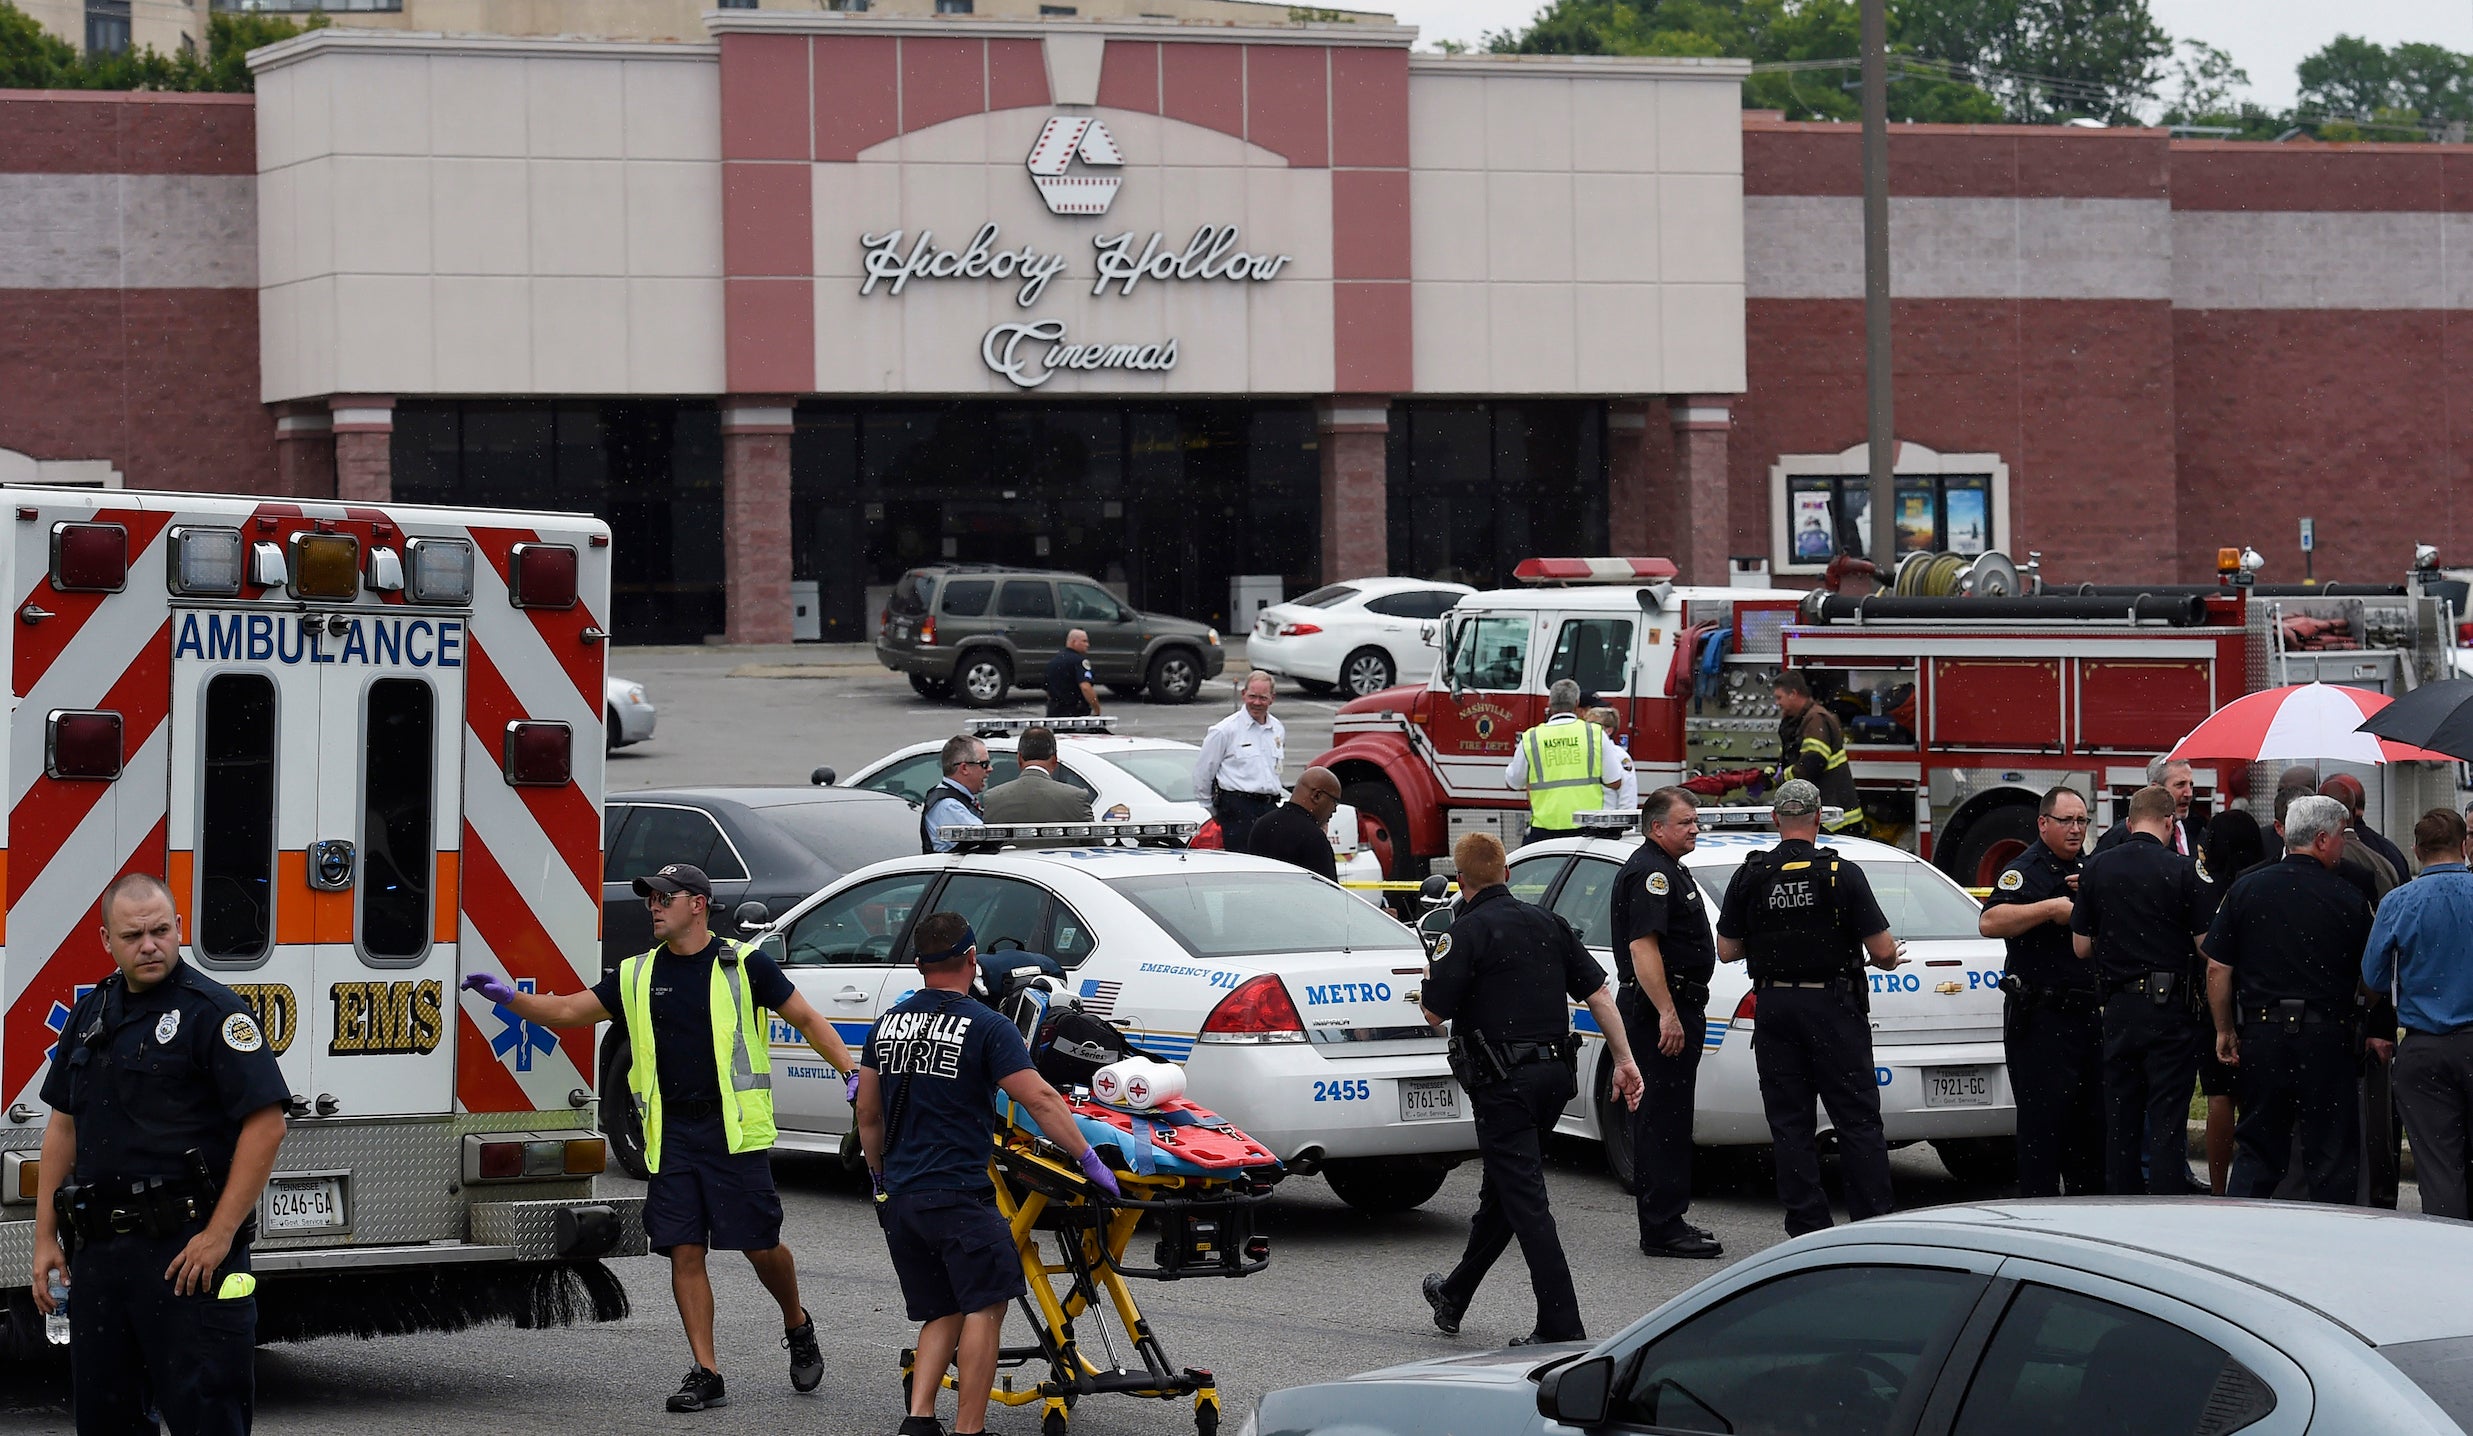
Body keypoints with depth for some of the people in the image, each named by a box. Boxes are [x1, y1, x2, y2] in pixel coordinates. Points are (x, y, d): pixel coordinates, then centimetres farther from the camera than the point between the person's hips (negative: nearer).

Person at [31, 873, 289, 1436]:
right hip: (98, 1251, 7)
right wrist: (46, 1237, 12)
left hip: (187, 1248, -7)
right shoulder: (91, 1014, 14)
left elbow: (266, 1125, -13)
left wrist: (220, 1235, -17)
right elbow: (63, 1127, 19)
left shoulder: (212, 1010, -7)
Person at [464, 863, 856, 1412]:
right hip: (670, 1134, 4)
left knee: (760, 1245, -1)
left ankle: (798, 1327, 28)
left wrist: (852, 1073, -7)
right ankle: (706, 1373, 2)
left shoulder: (743, 964, 0)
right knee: (684, 1251, -1)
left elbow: (807, 1020, 4)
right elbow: (567, 1011, 12)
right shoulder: (638, 976, 12)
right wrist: (509, 997, -3)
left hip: (734, 1131, -4)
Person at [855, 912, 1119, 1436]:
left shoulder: (888, 1023, 10)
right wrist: (1088, 1159, -6)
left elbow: (868, 1113, 17)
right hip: (957, 1194, -7)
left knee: (943, 1312, 15)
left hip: (898, 1196, 7)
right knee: (983, 1307, -1)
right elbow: (1040, 1100, -13)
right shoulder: (986, 1027, -9)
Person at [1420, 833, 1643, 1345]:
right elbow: (1598, 992, 6)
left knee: (1525, 1202, -7)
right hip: (1555, 1072, 8)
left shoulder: (1469, 931, -11)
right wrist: (1624, 1061, 8)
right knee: (1501, 1192, 20)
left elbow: (1435, 1013, -12)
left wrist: (1423, 994, 12)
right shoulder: (1547, 923, 9)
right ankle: (1453, 1296, 37)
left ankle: (1562, 1327, -12)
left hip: (1504, 1081, -8)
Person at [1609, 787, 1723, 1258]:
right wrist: (1667, 1013, -28)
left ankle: (1664, 1221, 20)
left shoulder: (1667, 871, 20)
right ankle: (1663, 1228, -10)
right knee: (1664, 1119, -10)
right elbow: (1642, 946, -24)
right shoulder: (1649, 873, -15)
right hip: (1660, 1008, -11)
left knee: (1660, 1118, 14)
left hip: (1671, 1009, 11)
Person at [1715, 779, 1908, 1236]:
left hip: (1775, 1006, 2)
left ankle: (1807, 1228, 5)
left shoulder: (1750, 877, -1)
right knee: (1858, 1121, 2)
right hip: (1833, 1007, -2)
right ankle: (1874, 1228, 0)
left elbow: (1727, 949, 4)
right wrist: (1889, 961, 14)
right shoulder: (1842, 873, -9)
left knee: (1790, 1125, 7)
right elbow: (1882, 949, -9)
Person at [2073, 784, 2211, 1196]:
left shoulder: (2095, 869, 3)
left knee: (2120, 1122, 10)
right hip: (2169, 1007, -4)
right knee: (2167, 1119, -2)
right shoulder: (2181, 871, -9)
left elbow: (2081, 946, 8)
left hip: (2118, 1007, 4)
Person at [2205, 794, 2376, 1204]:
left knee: (2257, 1153, 11)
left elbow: (2217, 970, 1)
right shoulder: (2349, 900, -5)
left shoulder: (2245, 890, 1)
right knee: (2331, 1155, 6)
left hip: (2261, 1032, 3)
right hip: (2326, 1039, -3)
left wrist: (2225, 1031, 11)